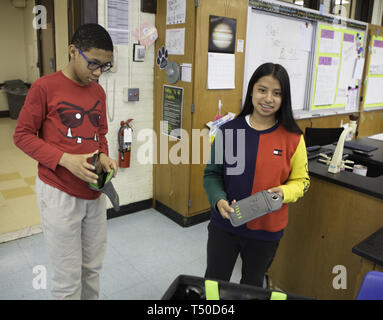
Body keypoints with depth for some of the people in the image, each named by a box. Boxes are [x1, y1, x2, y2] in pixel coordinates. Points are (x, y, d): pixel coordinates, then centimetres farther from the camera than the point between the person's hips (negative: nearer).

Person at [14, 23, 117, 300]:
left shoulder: (98, 92, 8)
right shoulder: (45, 87, -9)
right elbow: (22, 135, -6)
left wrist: (103, 156, -3)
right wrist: (65, 159, -19)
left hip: (95, 191, 5)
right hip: (59, 193, -5)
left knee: (93, 268, 16)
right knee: (68, 278, 6)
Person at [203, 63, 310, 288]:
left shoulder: (293, 138, -9)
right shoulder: (228, 130, -7)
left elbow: (301, 181, 1)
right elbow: (212, 173, -1)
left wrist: (283, 192, -20)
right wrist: (219, 200, -18)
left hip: (266, 231, 0)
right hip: (225, 225, 0)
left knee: (253, 285, 24)